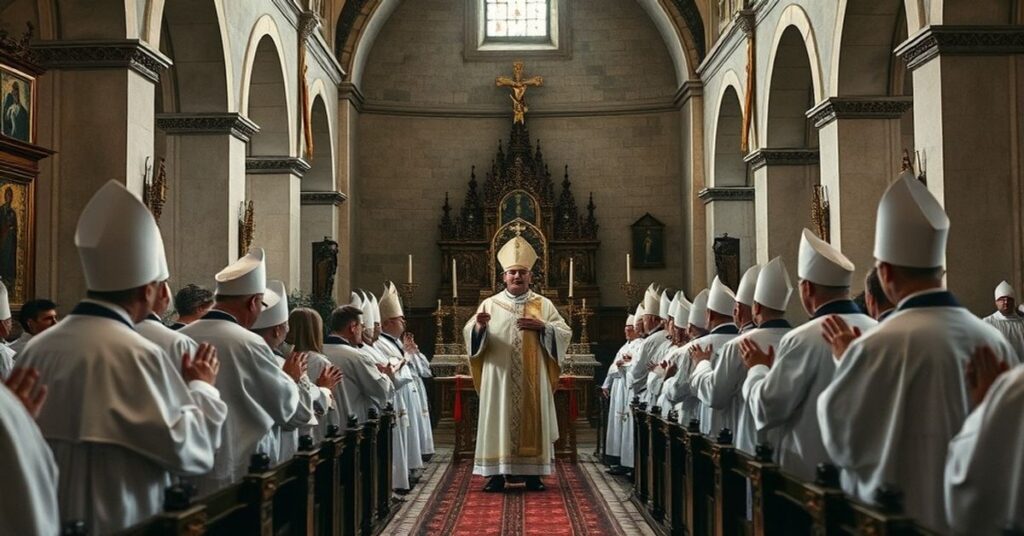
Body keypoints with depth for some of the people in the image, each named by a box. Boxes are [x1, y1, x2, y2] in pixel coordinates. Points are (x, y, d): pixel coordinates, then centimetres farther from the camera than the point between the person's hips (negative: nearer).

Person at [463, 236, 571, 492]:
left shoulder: (544, 305, 8)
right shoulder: (490, 304, 6)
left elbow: (565, 334, 2)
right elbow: (469, 335, -1)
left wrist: (542, 327, -13)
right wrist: (479, 326, -23)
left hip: (532, 379, 1)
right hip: (499, 377, 0)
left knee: (532, 420, 2)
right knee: (499, 420, -1)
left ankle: (533, 473, 9)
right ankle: (496, 473, 4)